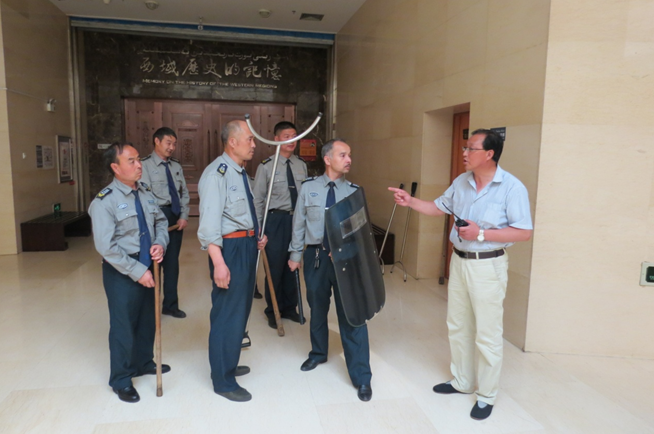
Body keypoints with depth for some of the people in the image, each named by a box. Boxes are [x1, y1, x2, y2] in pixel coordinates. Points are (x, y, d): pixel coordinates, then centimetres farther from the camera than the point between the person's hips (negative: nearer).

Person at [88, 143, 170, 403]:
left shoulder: (146, 193, 3)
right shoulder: (104, 202, -17)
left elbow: (161, 221, 12)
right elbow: (106, 247, -21)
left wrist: (160, 243, -9)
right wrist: (137, 271, -20)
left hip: (147, 266, 7)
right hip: (122, 272, -6)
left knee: (147, 320, 20)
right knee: (123, 326, 6)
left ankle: (143, 363, 43)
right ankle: (121, 380, 26)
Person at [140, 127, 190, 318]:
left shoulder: (177, 166, 11)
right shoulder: (145, 165, -7)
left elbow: (184, 193, 10)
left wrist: (183, 216, -1)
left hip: (176, 217, 5)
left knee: (172, 262, 14)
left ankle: (170, 305, 28)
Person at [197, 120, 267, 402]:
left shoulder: (240, 172, 12)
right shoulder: (217, 173, -18)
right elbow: (209, 223, -24)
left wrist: (257, 236, 12)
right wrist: (218, 263, -28)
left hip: (247, 244, 10)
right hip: (230, 247, -10)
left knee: (241, 308, 21)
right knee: (227, 313, 0)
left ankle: (228, 364, 41)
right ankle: (223, 381, 18)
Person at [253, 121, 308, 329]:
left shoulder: (301, 165, 4)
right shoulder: (266, 166, -8)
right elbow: (257, 200, -5)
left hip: (298, 219, 4)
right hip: (276, 220, -4)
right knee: (275, 266, 5)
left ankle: (290, 307, 33)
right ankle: (273, 311, 26)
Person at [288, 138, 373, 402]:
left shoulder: (354, 191, -2)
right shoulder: (308, 188, 0)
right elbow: (299, 222, 6)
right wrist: (295, 254, 8)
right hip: (315, 255, 2)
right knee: (317, 308, 19)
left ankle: (361, 377, 11)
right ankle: (318, 353, 45)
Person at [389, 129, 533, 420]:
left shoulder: (512, 187, -16)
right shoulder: (461, 182, 4)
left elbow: (524, 232, -17)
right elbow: (439, 207, 15)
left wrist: (481, 234, -22)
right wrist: (411, 202, 1)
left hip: (488, 266, -7)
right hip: (459, 261, 7)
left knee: (487, 335, 4)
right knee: (457, 327, 18)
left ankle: (486, 396, 23)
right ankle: (462, 381, 37)